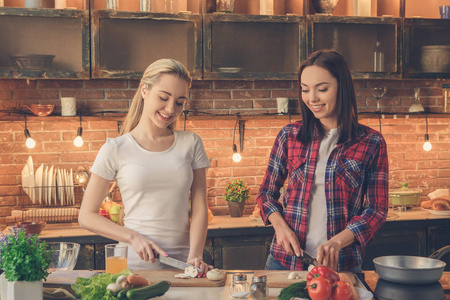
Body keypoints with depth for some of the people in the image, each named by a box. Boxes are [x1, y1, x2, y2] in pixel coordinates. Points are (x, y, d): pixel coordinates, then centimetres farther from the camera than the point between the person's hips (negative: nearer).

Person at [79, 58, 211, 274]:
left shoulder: (191, 144, 11)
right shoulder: (116, 150, 2)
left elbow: (199, 209, 7)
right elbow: (87, 216, 5)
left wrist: (195, 255, -10)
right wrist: (133, 237, -9)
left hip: (182, 264, 2)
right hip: (135, 263, -1)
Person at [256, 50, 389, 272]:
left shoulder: (371, 143, -3)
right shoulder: (289, 136, 2)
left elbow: (377, 209, -4)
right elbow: (267, 192, 10)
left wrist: (337, 241, -19)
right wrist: (280, 225, -10)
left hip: (341, 265, -2)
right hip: (285, 260, 2)